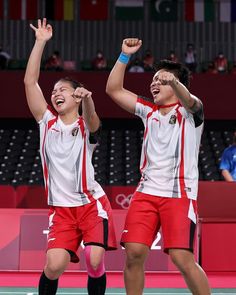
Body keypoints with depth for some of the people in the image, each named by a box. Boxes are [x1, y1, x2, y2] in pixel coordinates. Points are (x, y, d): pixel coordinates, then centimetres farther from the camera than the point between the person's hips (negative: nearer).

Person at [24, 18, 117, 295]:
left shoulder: (85, 126, 1)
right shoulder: (47, 122, 8)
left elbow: (91, 117, -25)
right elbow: (29, 82, 0)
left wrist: (87, 99, -48)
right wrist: (40, 42, -3)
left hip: (92, 204, -2)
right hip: (61, 208, 2)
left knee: (95, 262, -15)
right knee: (54, 265, -15)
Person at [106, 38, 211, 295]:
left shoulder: (189, 111, 0)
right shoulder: (149, 110, 16)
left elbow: (189, 100, -25)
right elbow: (114, 90, 14)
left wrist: (173, 82, -47)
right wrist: (125, 56, 4)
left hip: (179, 195, -5)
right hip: (147, 191, 5)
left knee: (183, 259, -15)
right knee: (134, 253, -6)